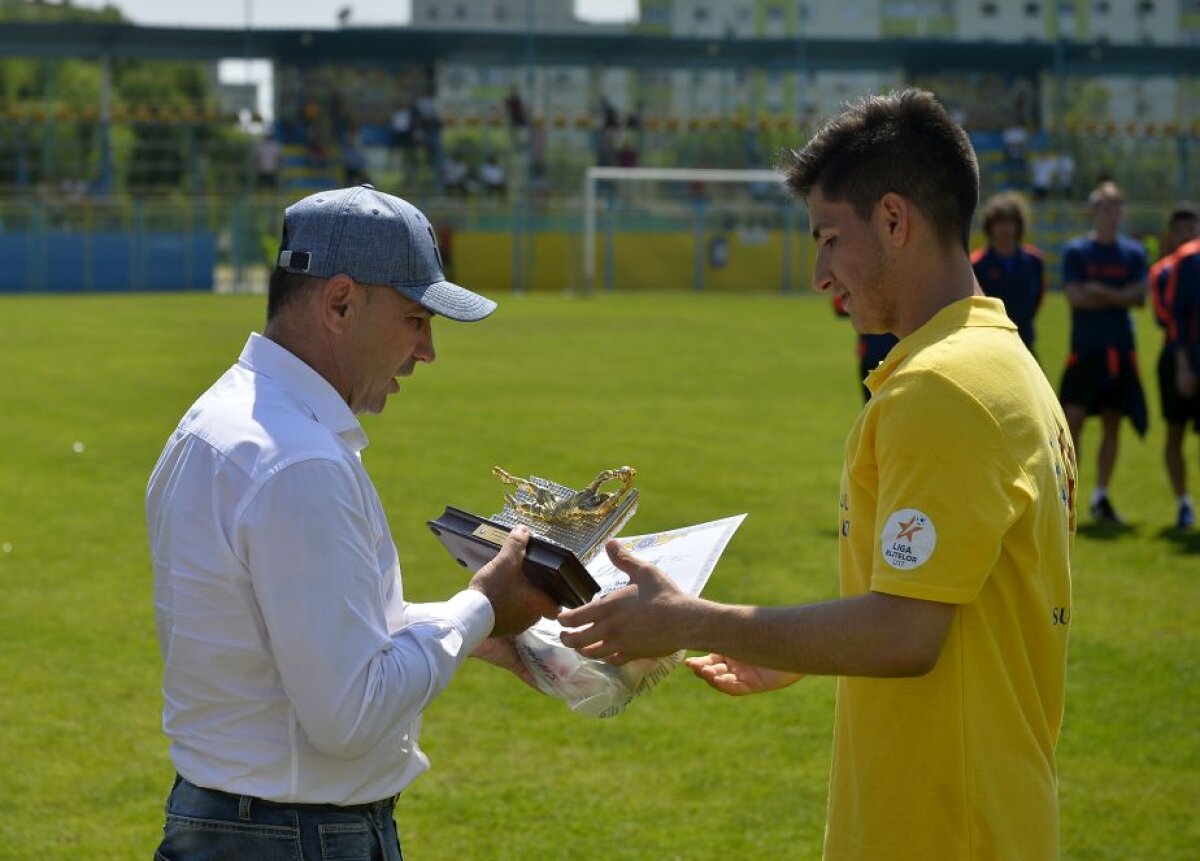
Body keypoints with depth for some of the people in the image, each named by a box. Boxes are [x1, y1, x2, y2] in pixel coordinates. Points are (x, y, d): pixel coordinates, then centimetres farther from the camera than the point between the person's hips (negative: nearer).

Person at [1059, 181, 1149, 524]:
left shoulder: (1134, 252, 9)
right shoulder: (1076, 251, 0)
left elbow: (1139, 296, -3)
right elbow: (1077, 297, -11)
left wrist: (1099, 291, -11)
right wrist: (1118, 296, -7)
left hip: (1121, 350, 3)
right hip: (1085, 348, -3)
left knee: (1112, 425, 6)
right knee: (1074, 421, -8)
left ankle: (1101, 497, 13)